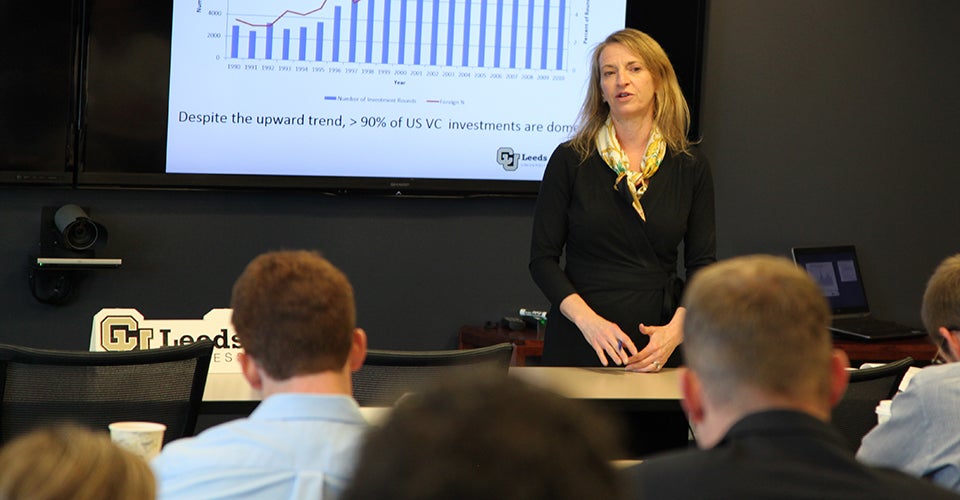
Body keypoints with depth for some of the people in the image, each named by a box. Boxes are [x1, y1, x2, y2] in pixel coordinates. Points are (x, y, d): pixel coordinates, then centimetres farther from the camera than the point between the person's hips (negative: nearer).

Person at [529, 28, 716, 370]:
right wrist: (587, 320, -18)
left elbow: (702, 264, 3)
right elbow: (543, 258, -3)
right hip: (578, 343, -1)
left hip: (658, 344, 1)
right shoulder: (570, 160, -1)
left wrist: (676, 329, -14)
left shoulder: (691, 167, 3)